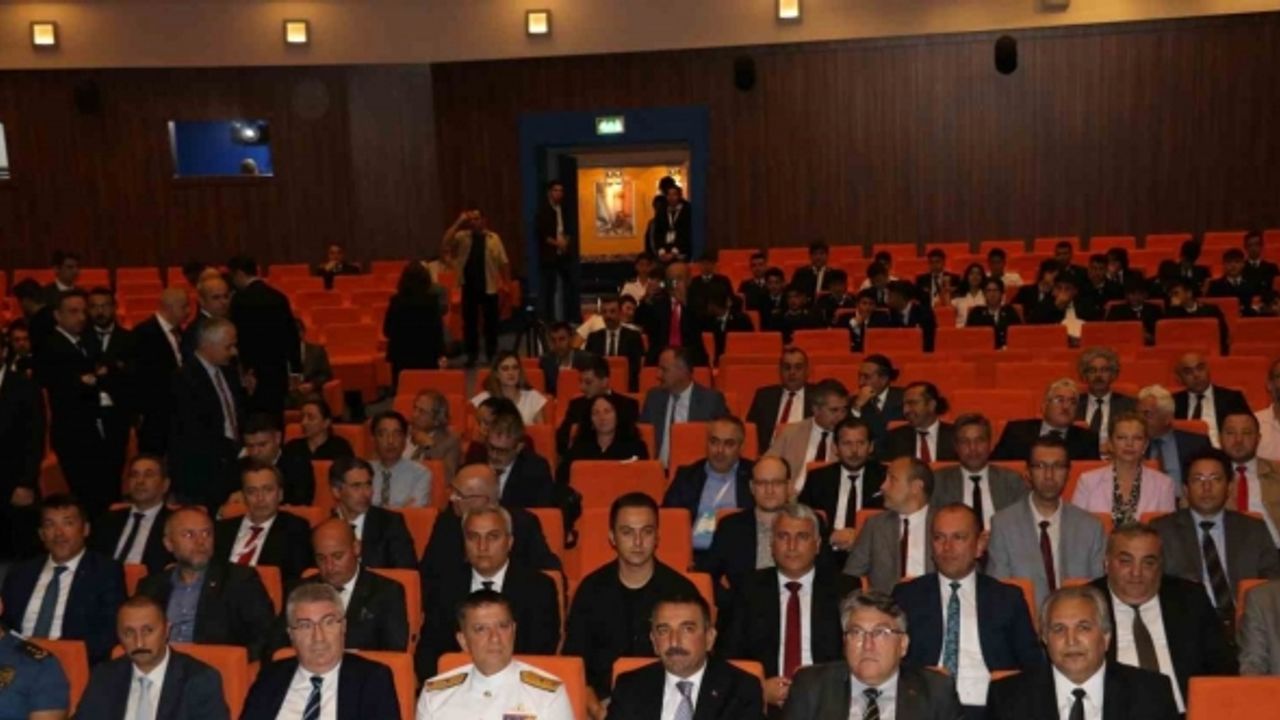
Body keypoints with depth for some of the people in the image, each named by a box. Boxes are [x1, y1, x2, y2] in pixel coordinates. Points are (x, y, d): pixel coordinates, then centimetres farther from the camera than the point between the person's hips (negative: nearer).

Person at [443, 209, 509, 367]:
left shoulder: (493, 238, 2)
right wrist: (458, 222, -14)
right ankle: (472, 354, 15)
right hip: (469, 285, 1)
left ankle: (491, 354, 19)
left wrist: (505, 282, 0)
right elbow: (445, 243, -14)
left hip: (489, 286, -1)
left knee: (491, 321, 6)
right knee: (469, 320, 5)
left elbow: (502, 262, 4)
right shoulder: (462, 237, 4)